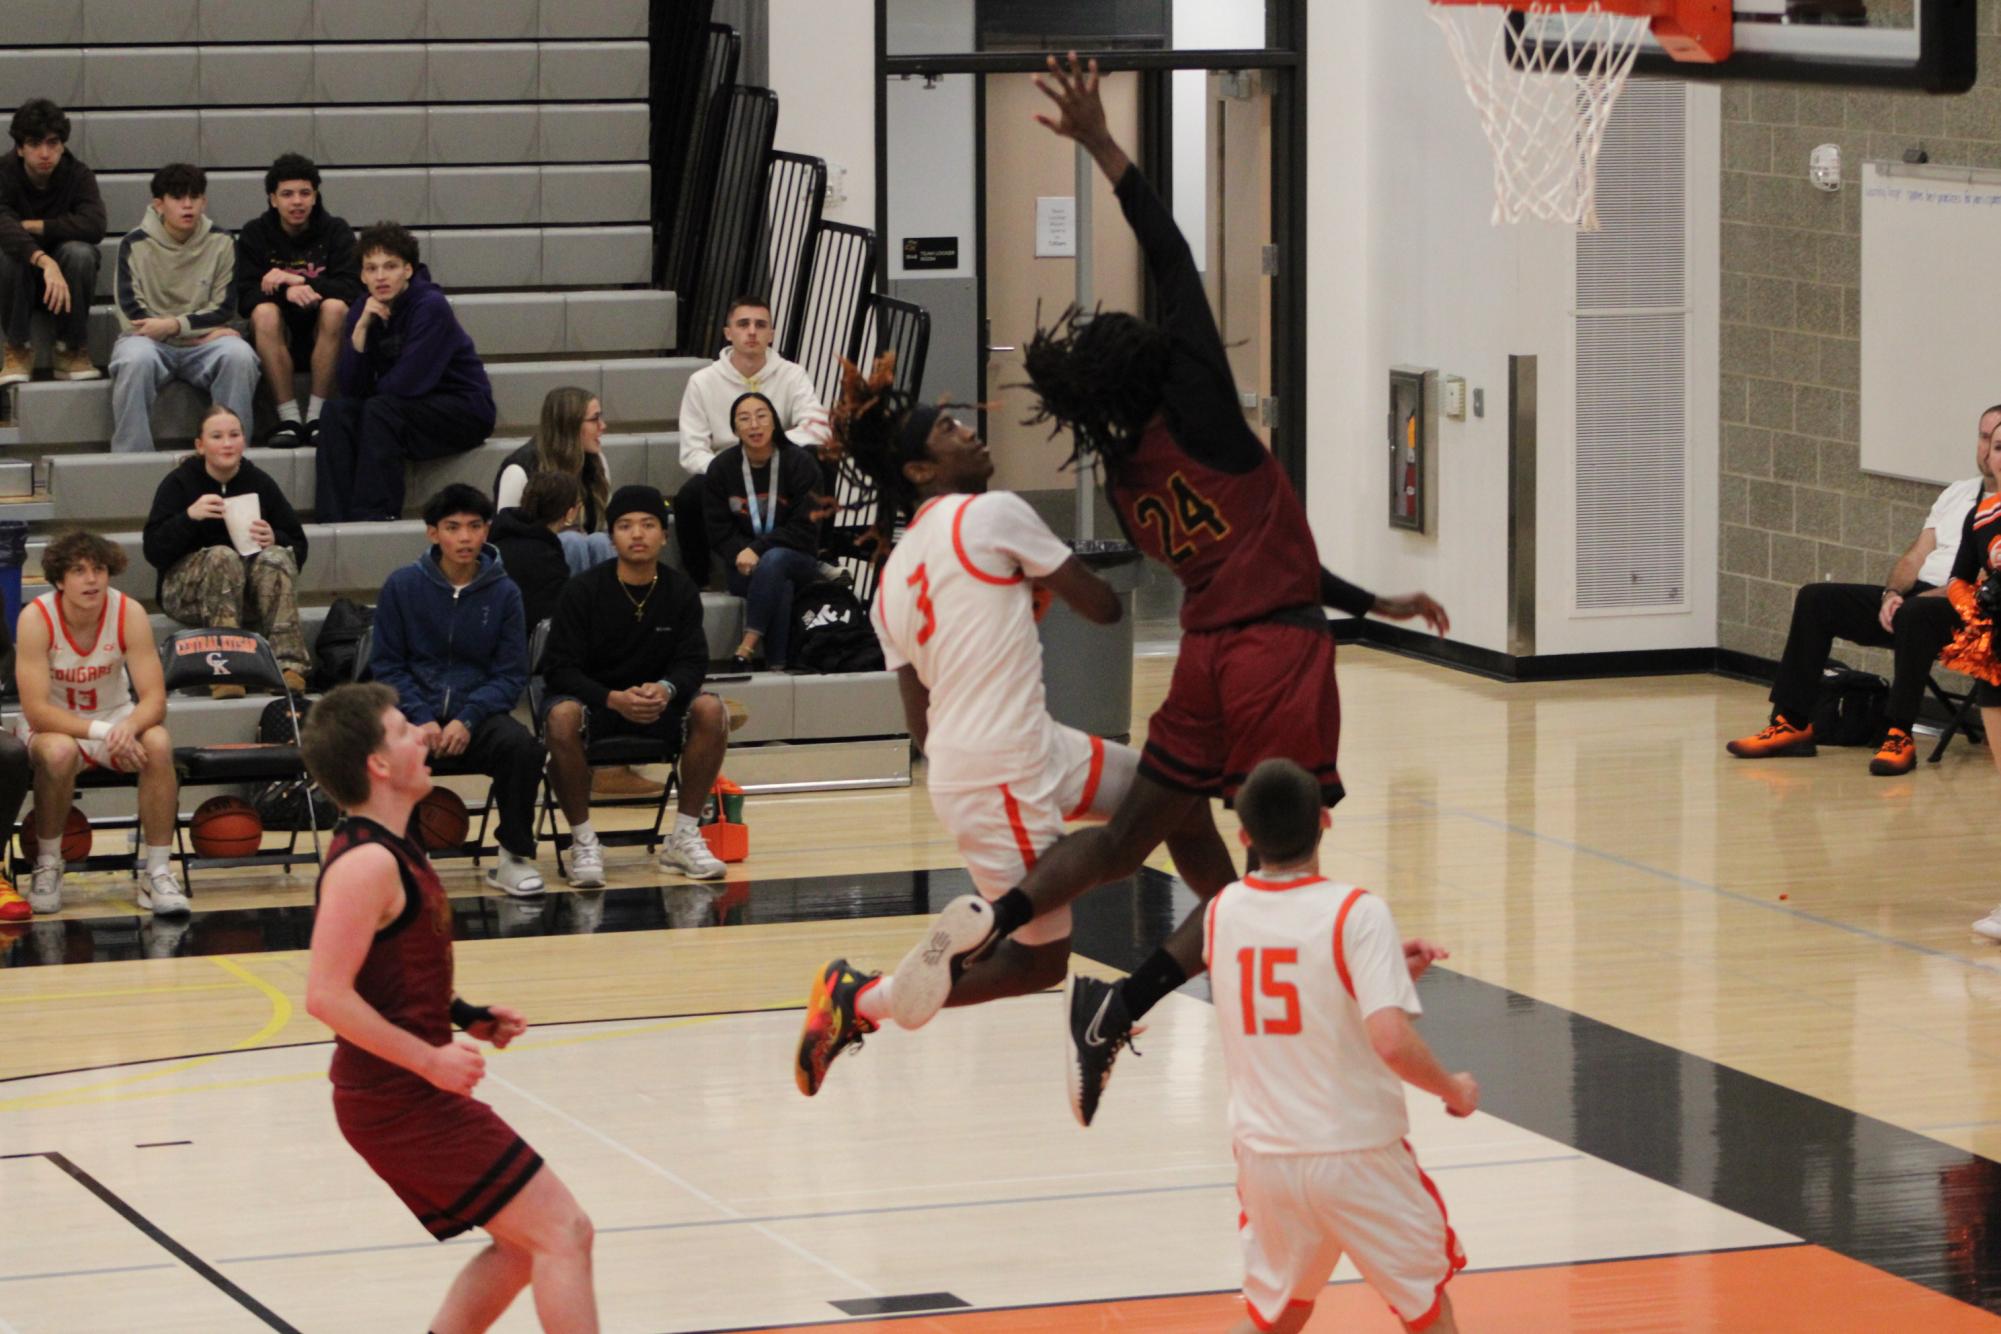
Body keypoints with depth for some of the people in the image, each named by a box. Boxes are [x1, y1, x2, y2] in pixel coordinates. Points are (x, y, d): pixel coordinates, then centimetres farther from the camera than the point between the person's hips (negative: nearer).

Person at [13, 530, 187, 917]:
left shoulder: (129, 614, -16)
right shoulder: (36, 619, -22)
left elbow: (154, 699, -18)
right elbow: (36, 710, -26)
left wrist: (128, 727, -41)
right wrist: (101, 732, -38)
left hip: (115, 719, 2)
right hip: (53, 726, -2)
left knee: (158, 744, -30)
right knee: (60, 751, -37)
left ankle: (157, 871, -19)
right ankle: (47, 866, -15)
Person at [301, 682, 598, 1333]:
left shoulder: (388, 851, 12)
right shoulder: (367, 863, -19)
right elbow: (327, 995, -25)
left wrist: (463, 1017, 12)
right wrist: (430, 1059, -22)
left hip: (408, 1092, 10)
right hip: (399, 1101, -10)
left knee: (521, 1242, 16)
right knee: (562, 1231, -9)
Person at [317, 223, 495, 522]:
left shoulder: (431, 307, -19)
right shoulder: (362, 312, 0)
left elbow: (407, 384, -22)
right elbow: (349, 387, -7)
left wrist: (373, 391, -2)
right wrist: (361, 327, -17)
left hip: (466, 411, -6)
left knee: (379, 410, -30)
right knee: (337, 411, -17)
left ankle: (376, 516, -30)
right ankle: (335, 519, -24)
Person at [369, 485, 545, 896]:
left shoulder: (503, 593, 4)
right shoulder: (402, 586, 2)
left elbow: (511, 674, 4)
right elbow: (387, 665, 3)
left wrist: (468, 720, -13)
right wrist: (422, 719, -13)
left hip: (478, 712, 1)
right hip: (414, 711, -1)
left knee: (522, 746, -31)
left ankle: (514, 858, -12)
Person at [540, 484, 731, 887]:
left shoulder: (681, 591, -2)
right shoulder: (584, 590, -11)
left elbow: (693, 662, -5)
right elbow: (559, 668, -14)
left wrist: (665, 690, -30)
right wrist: (614, 699, -31)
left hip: (659, 704, 3)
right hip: (591, 697, -3)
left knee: (711, 711, -26)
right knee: (562, 718, -37)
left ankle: (684, 837, -15)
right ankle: (583, 843, -23)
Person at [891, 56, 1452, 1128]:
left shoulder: (1124, 483, 10)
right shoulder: (1197, 416, -9)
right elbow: (1174, 260, -11)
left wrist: (1375, 604, 22)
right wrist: (1101, 146, -10)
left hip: (1210, 654, 7)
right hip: (1282, 653, -7)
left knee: (1126, 838, 19)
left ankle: (988, 921, -5)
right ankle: (1120, 1011, -14)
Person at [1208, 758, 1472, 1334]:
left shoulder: (1223, 912, 0)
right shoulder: (1357, 914, -17)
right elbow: (1390, 1039, -27)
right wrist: (1453, 1090, -9)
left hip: (1263, 1153, 5)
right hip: (1355, 1157, -4)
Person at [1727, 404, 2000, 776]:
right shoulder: (1957, 493, 21)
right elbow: (1917, 554, 17)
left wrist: (1913, 601, -19)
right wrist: (1893, 593, -5)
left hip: (1961, 608, -8)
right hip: (1915, 594, 8)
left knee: (1915, 615, -41)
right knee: (1815, 599, -3)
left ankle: (1899, 737, -36)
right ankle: (1792, 725, -7)